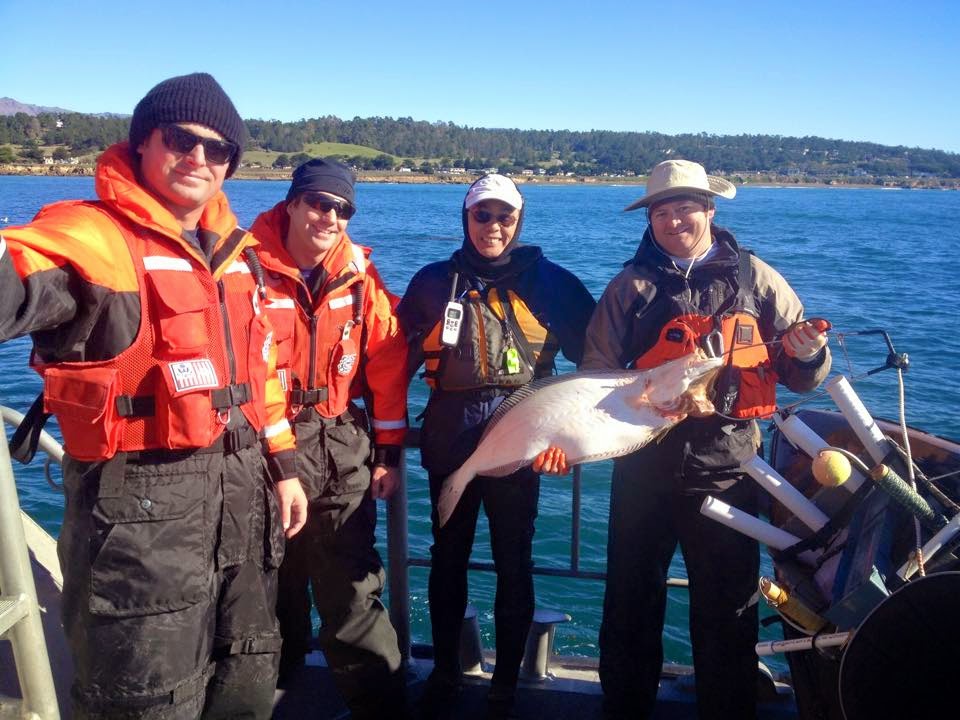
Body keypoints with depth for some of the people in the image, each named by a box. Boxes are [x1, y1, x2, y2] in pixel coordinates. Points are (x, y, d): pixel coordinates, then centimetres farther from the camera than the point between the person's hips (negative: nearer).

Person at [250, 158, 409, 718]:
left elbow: (388, 361, 4)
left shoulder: (359, 274, -1)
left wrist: (389, 450, 4)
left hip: (342, 450, 1)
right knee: (274, 586, 17)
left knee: (353, 592, 5)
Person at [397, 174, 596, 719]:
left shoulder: (550, 282, 2)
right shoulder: (434, 282, 5)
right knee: (448, 558, 14)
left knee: (514, 563, 7)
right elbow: (400, 358, 7)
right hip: (449, 442, 2)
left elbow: (591, 354, 4)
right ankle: (444, 671, 34)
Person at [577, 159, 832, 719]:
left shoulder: (755, 279, 4)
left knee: (728, 608, 12)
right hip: (644, 466, 1)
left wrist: (806, 352, -16)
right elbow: (596, 372, 4)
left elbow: (802, 377, 6)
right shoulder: (632, 285, 5)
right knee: (632, 599, 13)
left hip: (726, 467, 0)